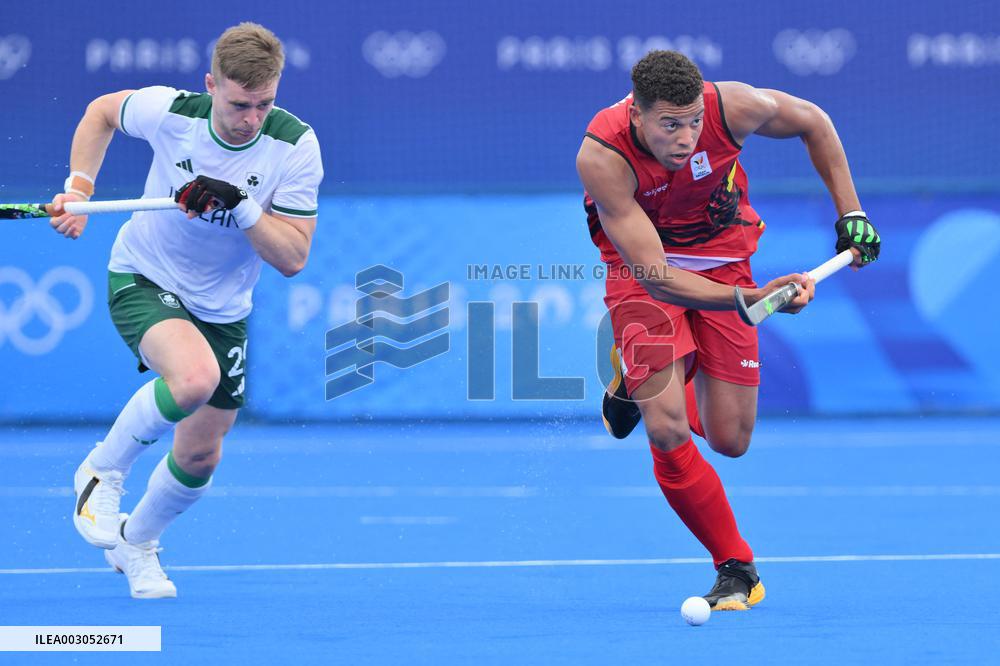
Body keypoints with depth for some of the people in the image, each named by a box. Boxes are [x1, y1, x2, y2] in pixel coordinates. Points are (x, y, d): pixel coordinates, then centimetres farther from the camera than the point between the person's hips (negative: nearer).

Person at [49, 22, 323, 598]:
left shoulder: (296, 146, -20)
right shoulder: (168, 111, -20)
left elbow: (293, 258, -19)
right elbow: (102, 112, 4)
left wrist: (239, 206, -33)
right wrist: (78, 189, -6)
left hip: (222, 310, 3)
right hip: (143, 279, -3)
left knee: (200, 454, 8)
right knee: (195, 377, -35)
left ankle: (138, 542, 39)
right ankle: (103, 472, -9)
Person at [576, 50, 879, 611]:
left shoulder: (732, 107, -28)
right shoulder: (602, 157, -34)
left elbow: (812, 121, -4)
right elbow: (656, 276, -35)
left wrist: (851, 213, -6)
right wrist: (751, 299, -48)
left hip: (721, 257, 2)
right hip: (643, 270, -2)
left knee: (729, 440, 0)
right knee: (667, 430, -20)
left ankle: (645, 384, 32)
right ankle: (736, 569, -2)